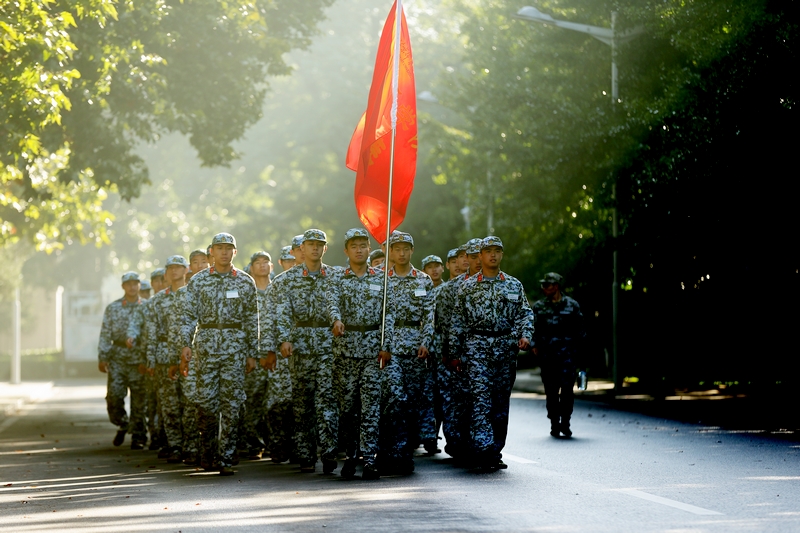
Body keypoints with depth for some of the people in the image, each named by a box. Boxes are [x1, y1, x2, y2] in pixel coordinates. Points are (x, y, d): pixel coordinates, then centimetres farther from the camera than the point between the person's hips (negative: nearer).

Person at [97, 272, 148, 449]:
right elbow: (105, 334, 6)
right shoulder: (112, 308, 8)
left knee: (139, 399, 0)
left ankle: (138, 436, 10)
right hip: (118, 358, 1)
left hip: (139, 359, -1)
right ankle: (122, 425, 18)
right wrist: (102, 358, 0)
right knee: (114, 395, -7)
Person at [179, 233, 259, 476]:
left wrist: (252, 353, 4)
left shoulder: (245, 282, 7)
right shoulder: (198, 280, 7)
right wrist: (186, 343, -9)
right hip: (207, 345, 0)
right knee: (206, 400, -3)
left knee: (232, 403, -3)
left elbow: (252, 319, 8)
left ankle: (225, 458, 1)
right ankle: (208, 451, 16)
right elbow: (190, 315, 4)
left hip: (235, 346, 0)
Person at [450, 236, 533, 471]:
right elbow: (458, 320, 7)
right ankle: (482, 448, -21)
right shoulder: (467, 286, 7)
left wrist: (525, 335, -8)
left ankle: (495, 451, 11)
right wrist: (455, 351, 3)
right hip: (477, 346, -3)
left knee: (501, 401, 5)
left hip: (506, 348, 3)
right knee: (481, 396, -15)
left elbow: (525, 313, 10)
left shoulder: (514, 285, 13)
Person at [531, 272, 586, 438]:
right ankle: (554, 425, 11)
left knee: (567, 388, -9)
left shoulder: (572, 306, 7)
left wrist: (578, 348, 2)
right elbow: (533, 328, 14)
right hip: (547, 354, 2)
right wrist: (534, 344, 0)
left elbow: (580, 329, 10)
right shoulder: (539, 307, 12)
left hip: (567, 354, -2)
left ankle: (565, 423, -2)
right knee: (551, 391, 3)